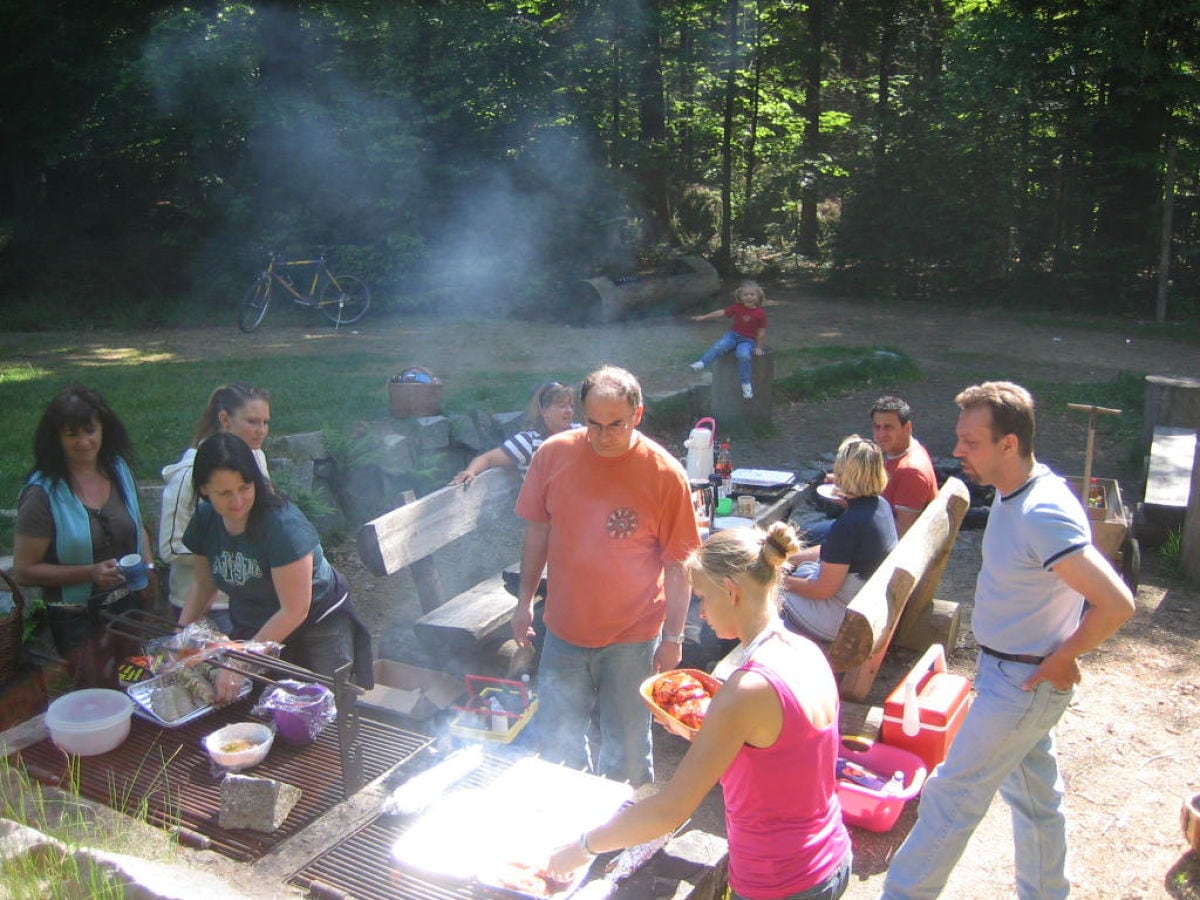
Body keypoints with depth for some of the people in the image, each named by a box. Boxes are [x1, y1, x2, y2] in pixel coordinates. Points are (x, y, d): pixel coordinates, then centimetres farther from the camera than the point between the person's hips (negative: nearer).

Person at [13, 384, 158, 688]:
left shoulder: (119, 469, 0)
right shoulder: (43, 494, -16)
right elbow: (24, 571, -14)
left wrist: (149, 567, 1)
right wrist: (90, 573, -24)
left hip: (130, 606, 5)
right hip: (78, 622, -5)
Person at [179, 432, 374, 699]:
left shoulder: (283, 525, -28)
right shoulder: (205, 520, -6)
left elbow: (294, 610, -26)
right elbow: (204, 584, 10)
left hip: (316, 626, -5)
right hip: (252, 631, 6)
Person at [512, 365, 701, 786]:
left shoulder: (665, 473, -16)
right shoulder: (553, 455, -9)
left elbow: (678, 563, -9)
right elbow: (537, 531, 4)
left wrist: (673, 636, -7)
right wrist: (525, 600, 7)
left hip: (632, 635, -3)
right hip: (564, 627, 3)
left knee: (626, 744, 14)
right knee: (557, 739, 17)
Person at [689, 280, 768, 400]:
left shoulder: (760, 313, -8)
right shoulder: (737, 307, -2)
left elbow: (761, 331, -1)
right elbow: (721, 312, 0)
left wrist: (758, 347, 0)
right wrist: (704, 317, -2)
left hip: (747, 340, -3)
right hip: (732, 335, 3)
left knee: (743, 355, -34)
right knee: (719, 346, -29)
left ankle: (746, 383, -22)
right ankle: (702, 364, -35)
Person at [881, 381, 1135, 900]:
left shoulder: (1042, 516, -29)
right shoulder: (1014, 492, 1)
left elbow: (1116, 604, -31)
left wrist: (1062, 658, -18)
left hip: (1023, 682, -9)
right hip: (1012, 672, 9)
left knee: (953, 794, 3)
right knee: (1034, 793, 23)